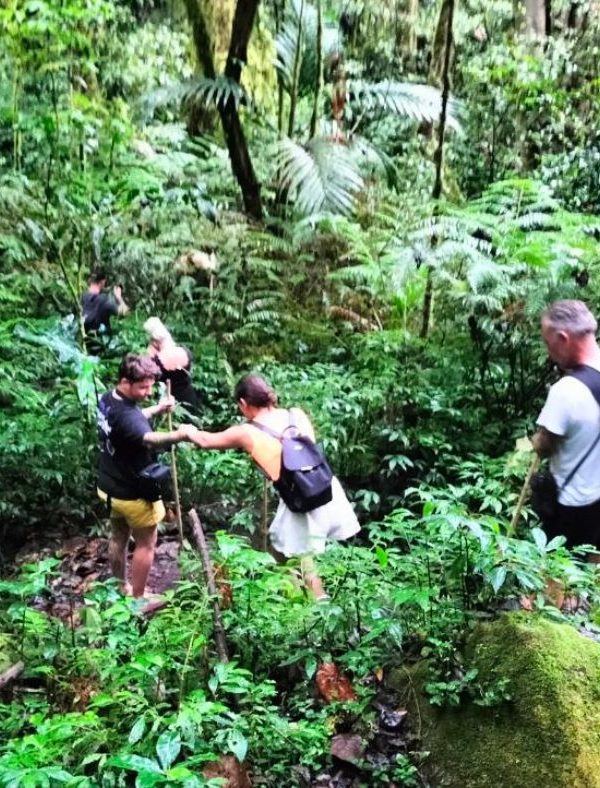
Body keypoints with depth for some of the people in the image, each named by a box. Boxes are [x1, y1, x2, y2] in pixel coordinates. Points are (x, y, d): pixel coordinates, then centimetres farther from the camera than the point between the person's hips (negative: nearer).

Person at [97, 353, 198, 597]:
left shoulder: (108, 399, -4)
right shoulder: (126, 414, -34)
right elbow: (148, 438, -55)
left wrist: (157, 409, 4)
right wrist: (179, 435, -73)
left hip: (109, 487, 9)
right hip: (133, 494, -9)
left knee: (118, 537, 25)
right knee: (146, 544, 12)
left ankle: (120, 587, 43)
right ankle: (137, 598, 24)